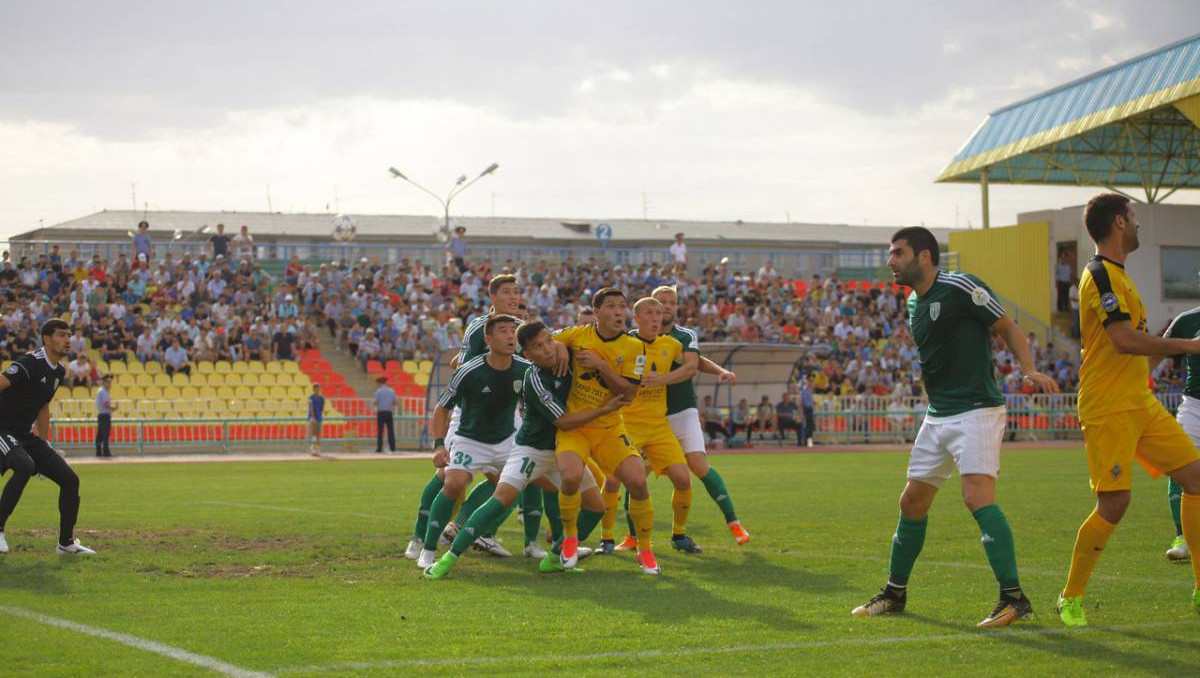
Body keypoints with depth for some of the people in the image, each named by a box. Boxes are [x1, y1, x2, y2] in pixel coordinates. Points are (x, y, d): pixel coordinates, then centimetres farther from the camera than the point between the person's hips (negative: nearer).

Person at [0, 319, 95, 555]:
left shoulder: (59, 371, 10)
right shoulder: (29, 364, -18)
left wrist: (45, 445, 20)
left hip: (26, 436, 9)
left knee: (70, 479, 3)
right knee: (25, 467, -36)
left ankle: (66, 542, 14)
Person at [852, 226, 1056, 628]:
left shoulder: (960, 288, -11)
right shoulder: (914, 303, 14)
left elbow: (1008, 329, -6)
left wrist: (1030, 371, -20)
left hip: (977, 410, -9)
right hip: (937, 415, 9)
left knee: (978, 497, -21)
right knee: (912, 502, 12)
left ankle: (1013, 598, -20)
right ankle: (895, 593, 27)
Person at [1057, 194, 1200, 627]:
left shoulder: (1115, 274, 18)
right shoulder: (1101, 274, -13)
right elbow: (1124, 339, -23)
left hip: (1140, 404, 10)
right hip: (1108, 409, -10)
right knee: (1114, 502, -11)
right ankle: (1071, 599, 3)